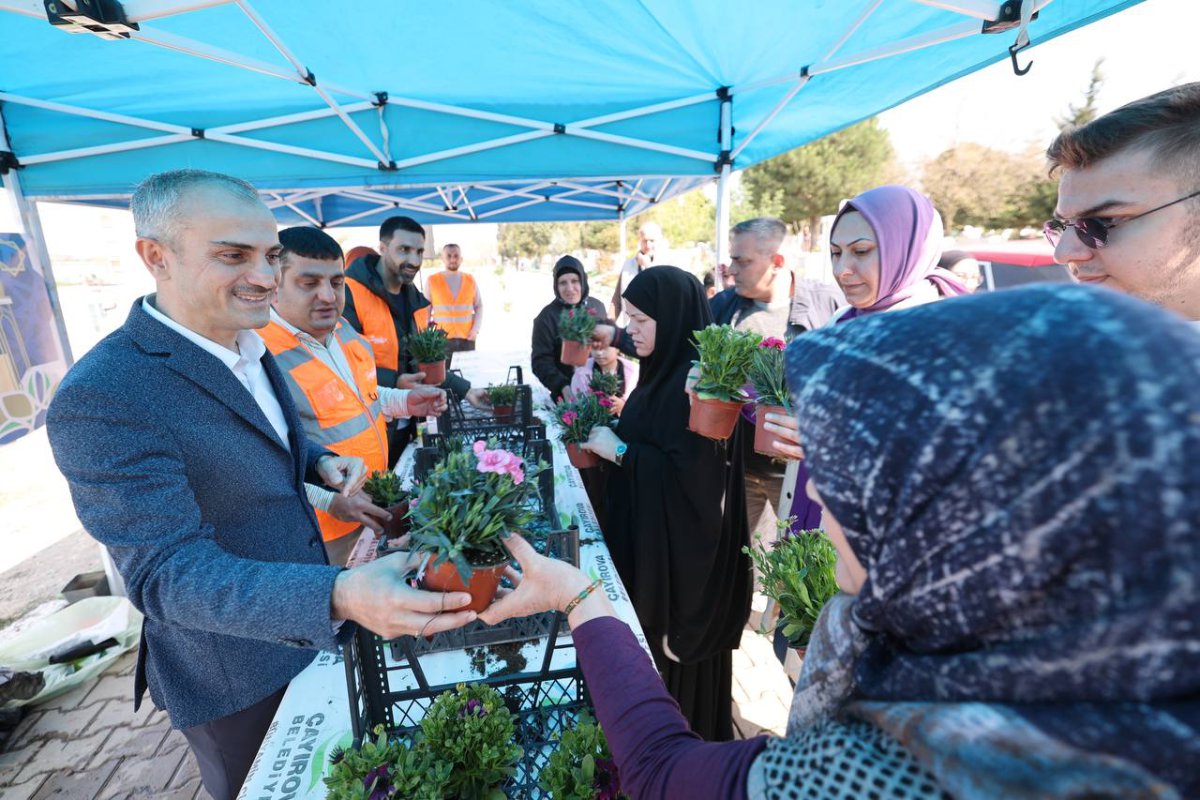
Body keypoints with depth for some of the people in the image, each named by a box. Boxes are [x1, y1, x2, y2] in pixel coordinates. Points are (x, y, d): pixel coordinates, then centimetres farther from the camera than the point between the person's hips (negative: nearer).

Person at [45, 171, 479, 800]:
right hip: (236, 676, -7)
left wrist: (319, 461, -8)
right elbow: (166, 573, -33)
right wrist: (340, 597, -48)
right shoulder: (100, 397, -28)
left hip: (311, 631, 7)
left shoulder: (247, 347, -1)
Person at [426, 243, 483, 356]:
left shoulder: (470, 280, 7)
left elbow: (479, 306, 12)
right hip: (442, 340, -1)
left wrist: (475, 329, -1)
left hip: (467, 339, 2)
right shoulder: (432, 280, 3)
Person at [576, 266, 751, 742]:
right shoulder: (666, 370, 5)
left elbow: (690, 472, -26)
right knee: (653, 634, 22)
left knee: (676, 644, 10)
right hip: (651, 530, 9)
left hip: (682, 542, -9)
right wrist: (611, 433, 0)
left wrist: (618, 450, -20)